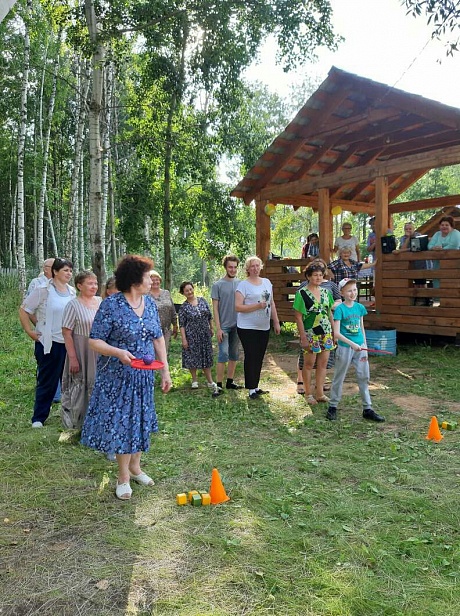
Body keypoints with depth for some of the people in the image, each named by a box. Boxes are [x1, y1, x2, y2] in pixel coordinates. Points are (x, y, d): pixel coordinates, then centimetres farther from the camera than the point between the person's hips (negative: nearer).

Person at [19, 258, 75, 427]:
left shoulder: (72, 292, 6)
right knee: (47, 381, 4)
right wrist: (29, 331, -7)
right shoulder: (43, 290, -8)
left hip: (69, 342, 4)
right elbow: (24, 310, -3)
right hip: (49, 342, -4)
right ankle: (38, 418, 17)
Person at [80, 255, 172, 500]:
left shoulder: (150, 302, 4)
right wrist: (118, 353, -31)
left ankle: (135, 467, 33)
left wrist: (165, 371, 8)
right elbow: (94, 341, -14)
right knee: (121, 421, 2)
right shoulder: (111, 305, -15)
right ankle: (123, 477, 19)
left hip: (144, 376, 6)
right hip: (118, 376, -6)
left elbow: (158, 338, 10)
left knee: (140, 420, 15)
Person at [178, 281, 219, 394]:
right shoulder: (183, 307, -7)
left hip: (205, 335, 3)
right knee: (193, 358, 6)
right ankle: (194, 380, 22)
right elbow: (181, 325, -8)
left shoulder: (202, 300, 3)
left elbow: (209, 316, 11)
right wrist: (184, 339, -12)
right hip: (191, 336, -3)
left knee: (206, 357, 8)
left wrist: (211, 328, 12)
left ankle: (210, 382, 14)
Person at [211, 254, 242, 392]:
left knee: (234, 355, 11)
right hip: (224, 326, -5)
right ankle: (219, 384, -1)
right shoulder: (218, 285, -5)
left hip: (237, 325, 5)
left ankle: (230, 382, 22)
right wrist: (218, 328, -11)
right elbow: (215, 308, -6)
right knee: (223, 354, -8)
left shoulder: (240, 284, 7)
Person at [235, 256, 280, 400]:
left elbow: (272, 303, 17)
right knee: (251, 357, -3)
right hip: (247, 328, -6)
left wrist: (276, 322, 14)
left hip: (264, 327, 6)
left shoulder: (267, 282, 12)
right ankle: (251, 389, 6)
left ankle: (255, 386, 22)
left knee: (259, 358, 11)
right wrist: (257, 306, -21)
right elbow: (238, 307, -14)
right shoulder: (243, 285, -7)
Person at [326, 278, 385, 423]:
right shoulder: (340, 309, -11)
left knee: (364, 377, 8)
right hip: (345, 348, -5)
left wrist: (365, 347, 8)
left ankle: (367, 409, 18)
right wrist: (352, 344, -22)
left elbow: (362, 329, 12)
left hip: (360, 347, 5)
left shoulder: (360, 307, 5)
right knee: (339, 378, 7)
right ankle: (333, 407, 21)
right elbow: (336, 333, -17)